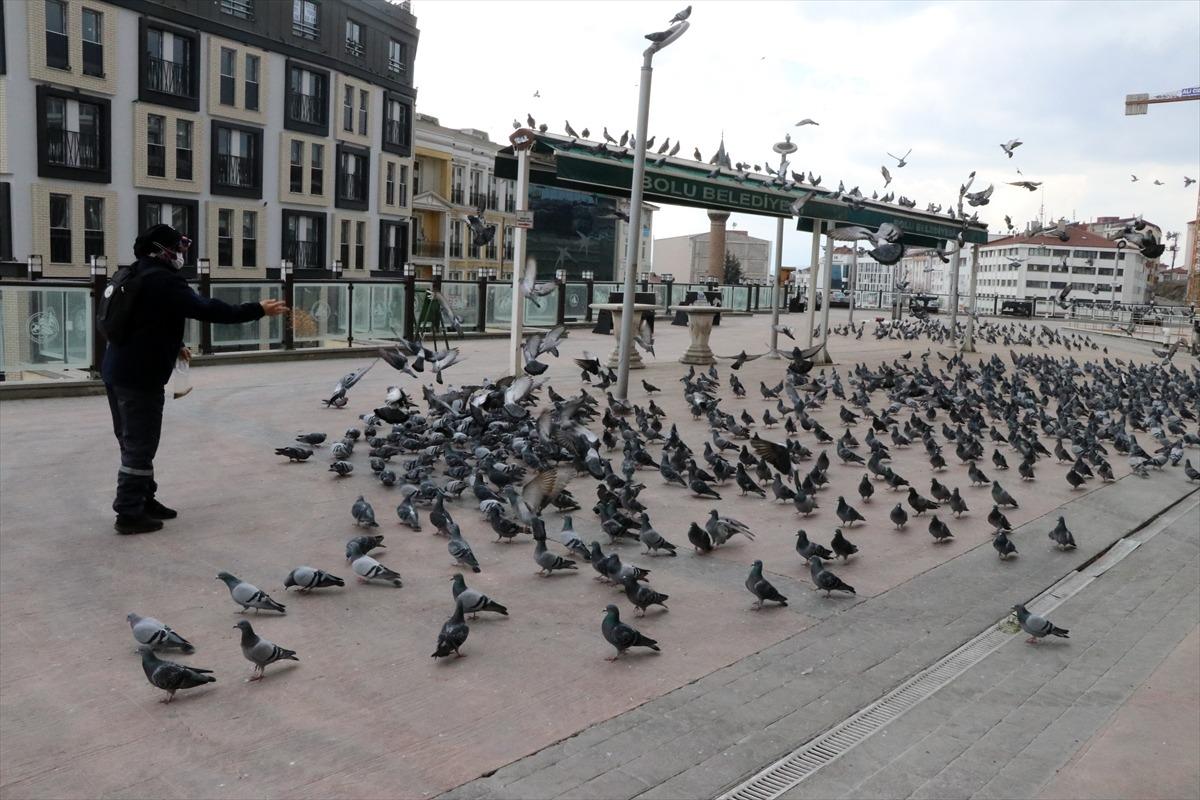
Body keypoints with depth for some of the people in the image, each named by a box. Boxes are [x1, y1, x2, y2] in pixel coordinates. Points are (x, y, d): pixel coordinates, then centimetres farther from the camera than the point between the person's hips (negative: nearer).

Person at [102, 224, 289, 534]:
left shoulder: (136, 276, 14)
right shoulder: (164, 280, -17)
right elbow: (207, 309, -21)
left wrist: (175, 345, 32)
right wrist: (258, 310, -16)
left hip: (118, 370, 10)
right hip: (140, 376, -10)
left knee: (133, 441, 18)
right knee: (140, 445, -3)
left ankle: (144, 500, 29)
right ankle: (129, 513, 2)